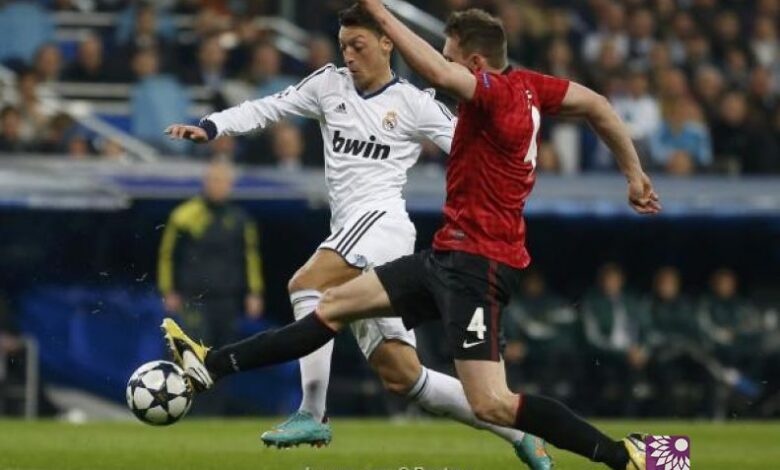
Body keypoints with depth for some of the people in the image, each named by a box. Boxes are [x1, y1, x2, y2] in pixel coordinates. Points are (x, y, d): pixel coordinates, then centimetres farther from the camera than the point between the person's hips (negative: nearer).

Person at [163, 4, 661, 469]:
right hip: (452, 254, 10)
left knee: (491, 404, -16)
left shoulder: (497, 92, -20)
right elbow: (598, 105, 12)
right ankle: (213, 365, 21)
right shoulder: (528, 85, 5)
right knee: (336, 304, 14)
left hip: (478, 262, -10)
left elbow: (436, 72, -36)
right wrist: (635, 174, 21)